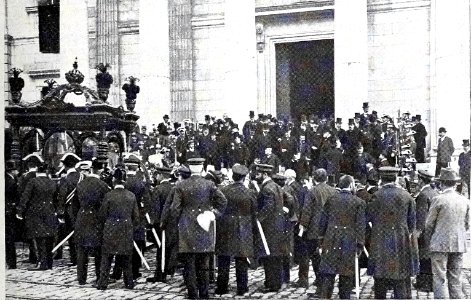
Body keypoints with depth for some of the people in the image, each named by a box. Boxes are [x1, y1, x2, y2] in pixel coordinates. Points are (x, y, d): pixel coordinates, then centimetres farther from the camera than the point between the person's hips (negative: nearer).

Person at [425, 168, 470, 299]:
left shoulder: (439, 199, -11)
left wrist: (431, 237, 14)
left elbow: (429, 224, -4)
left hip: (440, 244, -5)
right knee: (455, 279, 12)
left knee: (440, 279, -2)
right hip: (459, 244, 5)